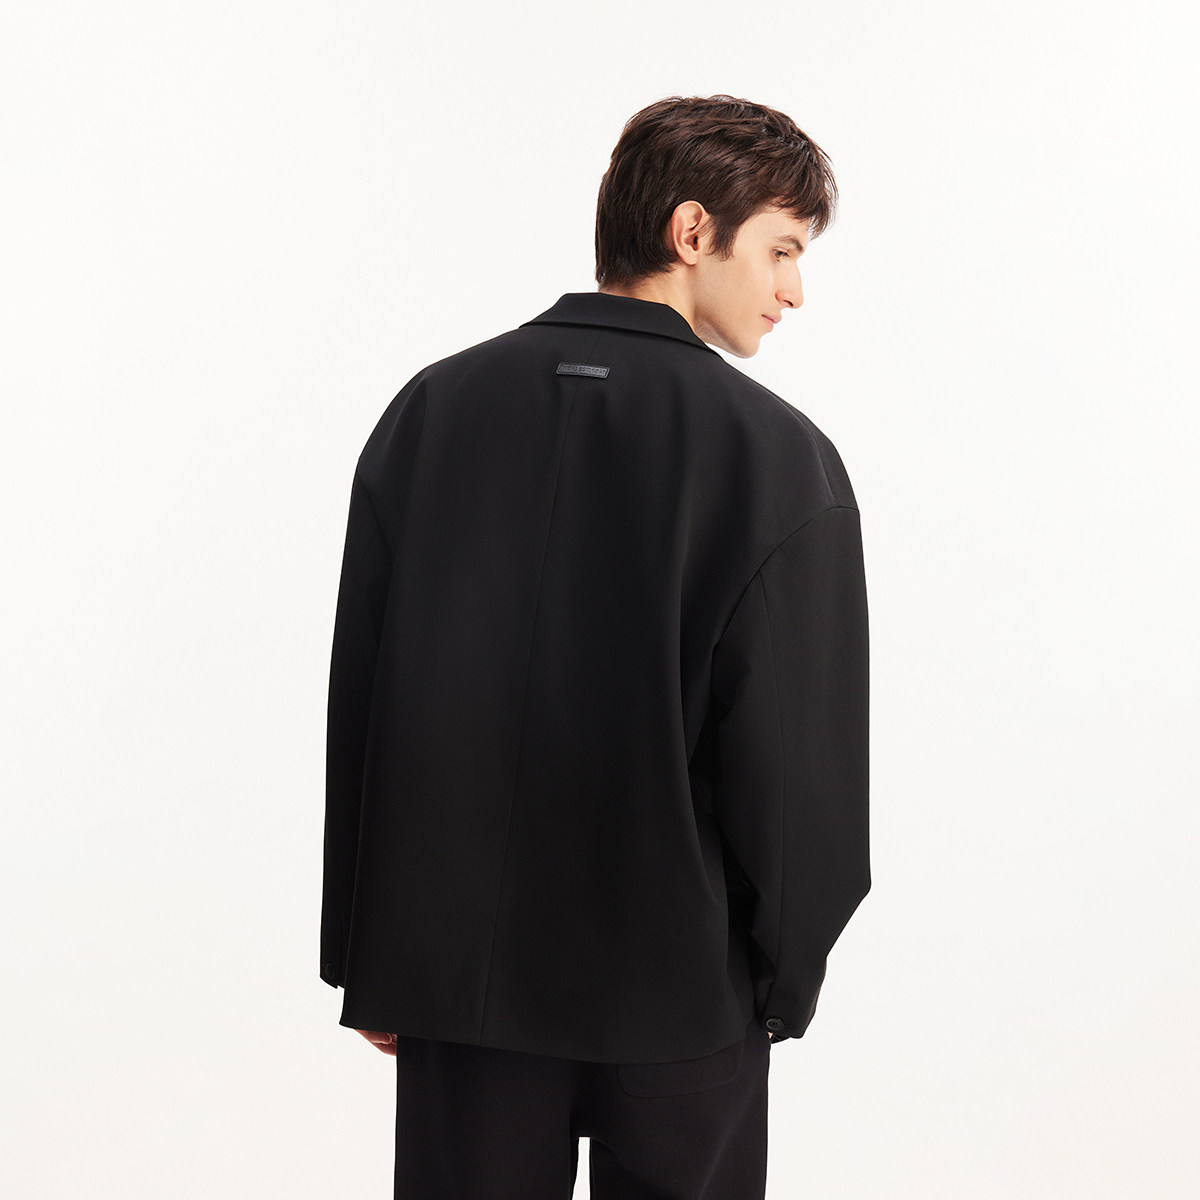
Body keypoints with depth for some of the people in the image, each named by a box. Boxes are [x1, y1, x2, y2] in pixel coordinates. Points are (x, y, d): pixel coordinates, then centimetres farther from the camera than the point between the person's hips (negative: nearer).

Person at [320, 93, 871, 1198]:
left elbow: (357, 707, 2)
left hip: (458, 969, 3)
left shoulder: (431, 410, -1)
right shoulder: (778, 457, -13)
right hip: (682, 983, -3)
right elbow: (796, 758, -12)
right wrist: (786, 982, 4)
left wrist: (366, 953, 10)